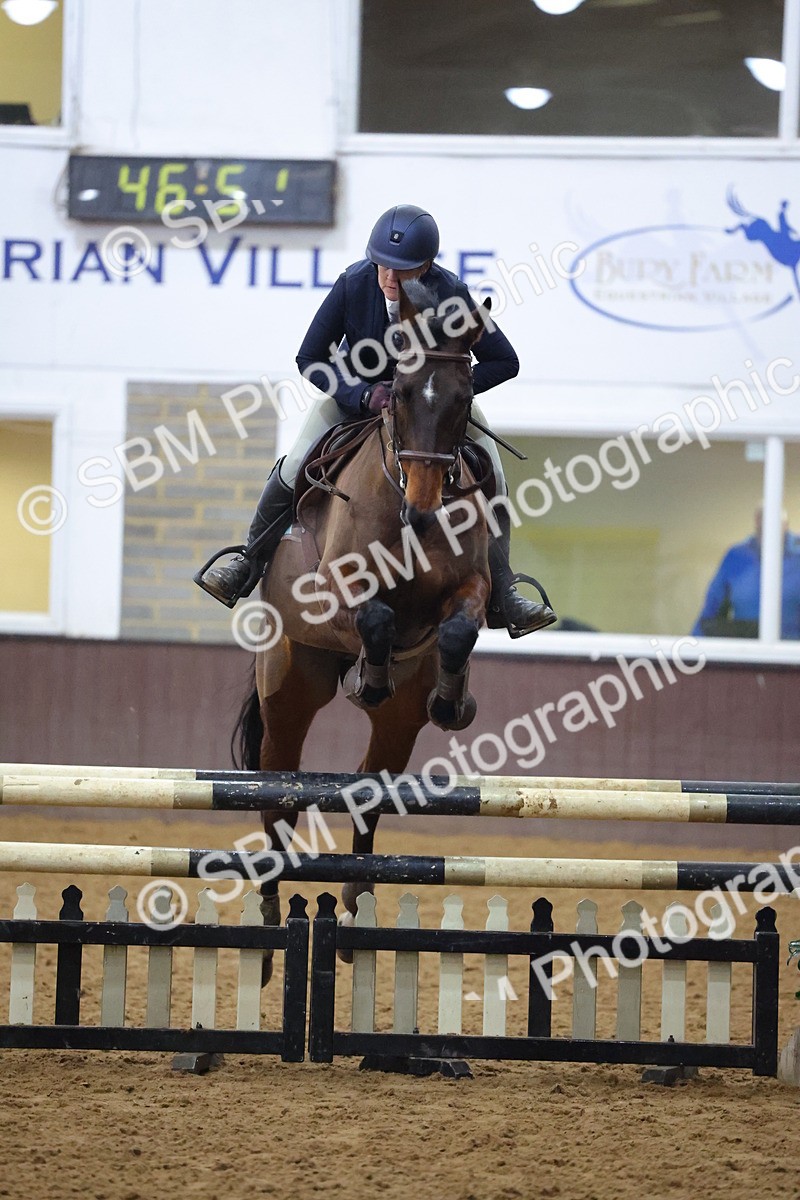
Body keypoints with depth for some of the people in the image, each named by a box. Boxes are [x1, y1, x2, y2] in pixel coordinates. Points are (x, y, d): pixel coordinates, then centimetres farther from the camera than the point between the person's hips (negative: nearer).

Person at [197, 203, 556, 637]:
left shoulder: (451, 295, -30)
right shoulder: (353, 284, -28)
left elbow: (504, 362, -21)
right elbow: (309, 359, -18)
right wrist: (363, 395, -34)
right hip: (358, 389, 0)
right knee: (295, 466, -12)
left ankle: (501, 596, 1)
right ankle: (249, 563, 10)